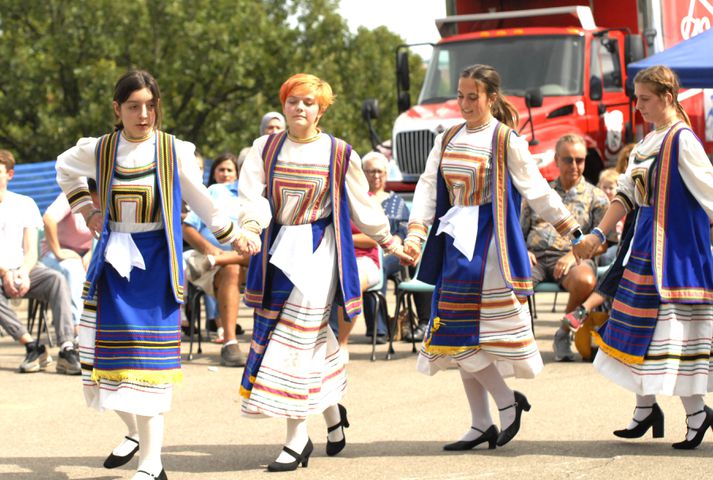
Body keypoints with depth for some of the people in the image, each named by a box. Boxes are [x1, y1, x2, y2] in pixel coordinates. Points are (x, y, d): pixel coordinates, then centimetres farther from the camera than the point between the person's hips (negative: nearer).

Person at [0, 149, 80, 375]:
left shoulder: (25, 204, 12)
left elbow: (31, 251, 5)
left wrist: (23, 273, -17)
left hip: (23, 271, 2)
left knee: (56, 279, -31)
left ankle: (67, 350, -40)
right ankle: (32, 346, -35)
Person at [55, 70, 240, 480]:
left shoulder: (176, 152, -5)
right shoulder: (99, 150, 1)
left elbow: (201, 199, 7)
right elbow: (66, 169, 23)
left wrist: (232, 235, 10)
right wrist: (86, 208, 13)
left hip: (155, 260, -3)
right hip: (113, 258, 3)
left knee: (150, 357, -7)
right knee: (109, 352, 3)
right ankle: (135, 431, 29)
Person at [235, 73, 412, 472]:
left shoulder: (339, 154, 2)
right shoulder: (265, 149, 5)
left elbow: (362, 205, 11)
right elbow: (252, 195, -7)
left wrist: (390, 243, 15)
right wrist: (249, 230, -25)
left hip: (318, 251, -3)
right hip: (276, 250, 3)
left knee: (300, 338, -8)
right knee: (312, 337, 6)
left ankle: (298, 440, -5)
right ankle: (333, 412, 28)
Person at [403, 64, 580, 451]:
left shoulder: (506, 141, -5)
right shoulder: (447, 140, 12)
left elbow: (536, 189, -1)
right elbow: (429, 186, 6)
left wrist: (572, 230, 1)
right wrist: (416, 233, -7)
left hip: (489, 242, -7)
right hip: (456, 241, 7)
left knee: (466, 330, -15)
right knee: (459, 334, 6)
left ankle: (507, 401, 1)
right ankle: (482, 425, 11)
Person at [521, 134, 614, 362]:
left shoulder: (596, 197, 16)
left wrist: (576, 253, -13)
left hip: (571, 259, -2)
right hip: (535, 257, 2)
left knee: (585, 280, -39)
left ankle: (563, 334, -13)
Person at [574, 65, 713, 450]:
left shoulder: (681, 140, -13)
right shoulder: (648, 142, 14)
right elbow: (627, 194, 16)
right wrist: (598, 235, 11)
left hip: (675, 246, -9)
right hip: (645, 245, 9)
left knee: (670, 330, -8)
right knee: (640, 328, 9)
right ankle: (645, 408, 17)